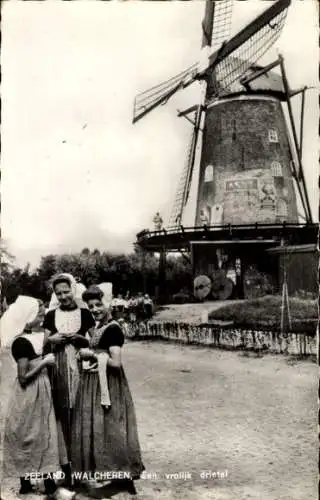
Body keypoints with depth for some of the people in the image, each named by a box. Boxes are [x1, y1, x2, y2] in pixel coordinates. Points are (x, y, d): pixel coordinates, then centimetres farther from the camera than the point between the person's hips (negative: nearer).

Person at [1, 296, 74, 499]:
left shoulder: (38, 335, 6)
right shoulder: (21, 342, -20)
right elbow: (24, 377, -21)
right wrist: (44, 362, -16)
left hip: (41, 391, 9)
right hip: (29, 395, -9)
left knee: (44, 436, 13)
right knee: (28, 438, 3)